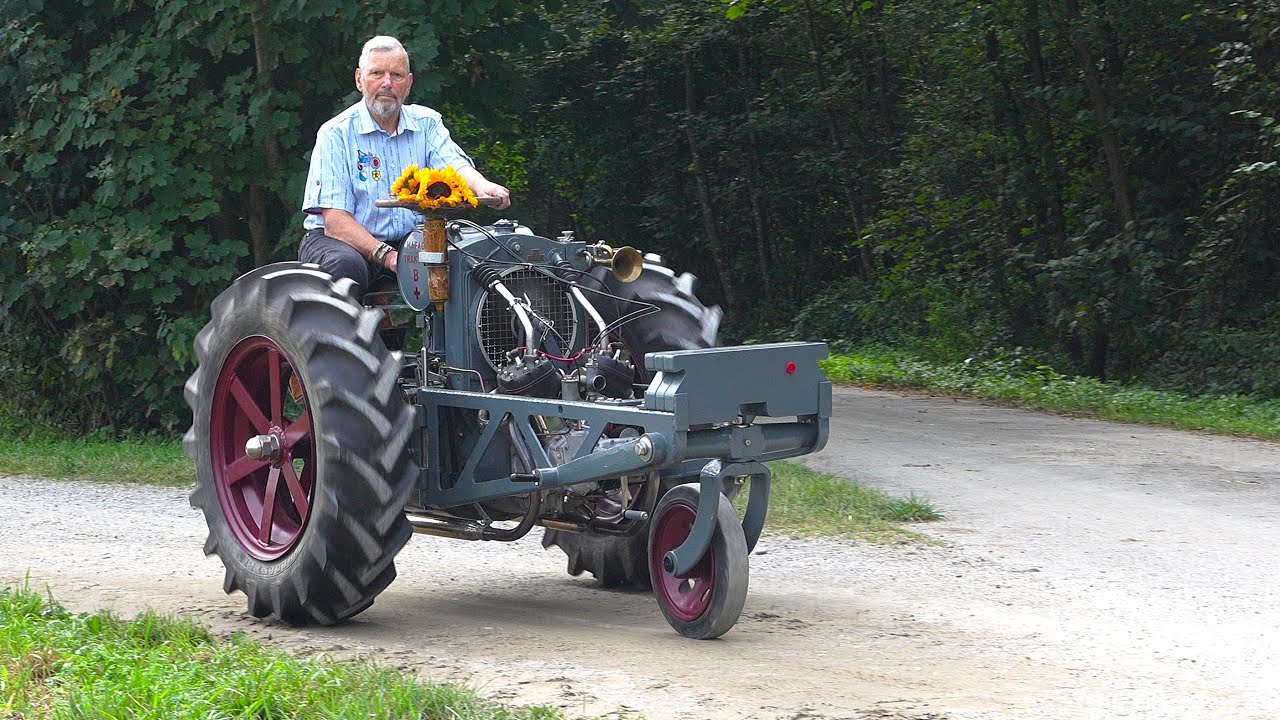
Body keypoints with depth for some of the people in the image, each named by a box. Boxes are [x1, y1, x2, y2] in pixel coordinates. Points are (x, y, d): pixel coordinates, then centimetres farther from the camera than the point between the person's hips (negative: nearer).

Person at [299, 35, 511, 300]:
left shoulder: (426, 123, 10)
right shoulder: (336, 134, -5)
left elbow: (456, 166, -9)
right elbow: (335, 220, -13)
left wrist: (481, 186, -35)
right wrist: (386, 256, -27)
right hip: (341, 240, -3)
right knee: (345, 266, -37)